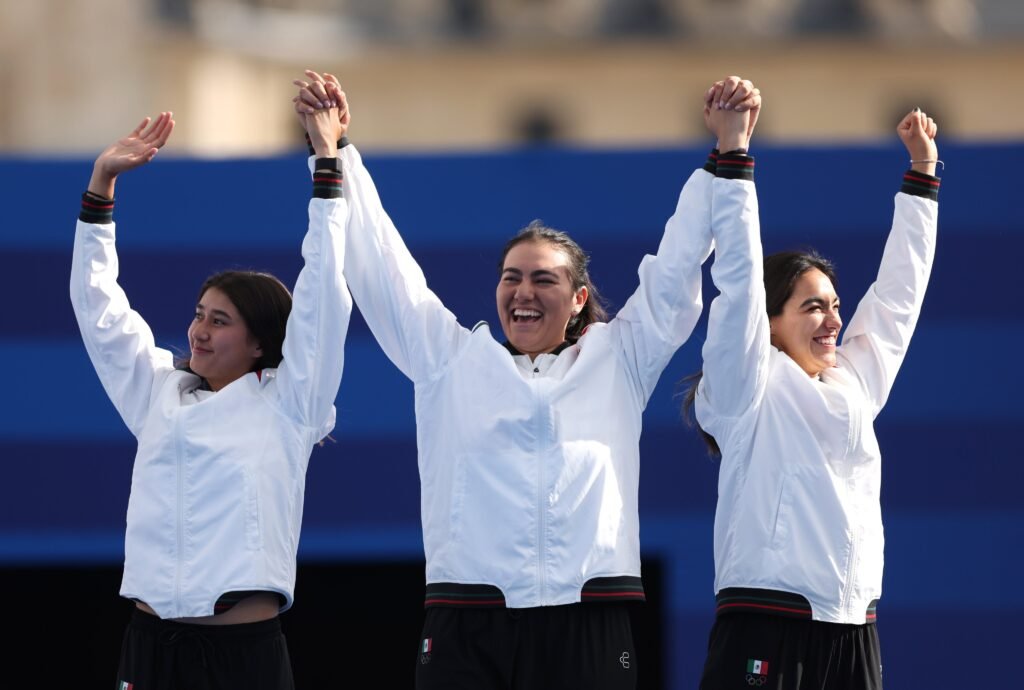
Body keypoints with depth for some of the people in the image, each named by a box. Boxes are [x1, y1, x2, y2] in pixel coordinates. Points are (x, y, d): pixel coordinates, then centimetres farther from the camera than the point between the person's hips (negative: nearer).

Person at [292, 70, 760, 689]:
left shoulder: (620, 358, 15)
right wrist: (335, 149, 8)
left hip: (588, 627, 0)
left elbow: (678, 262, 13)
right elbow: (382, 265, 14)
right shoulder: (449, 358, 16)